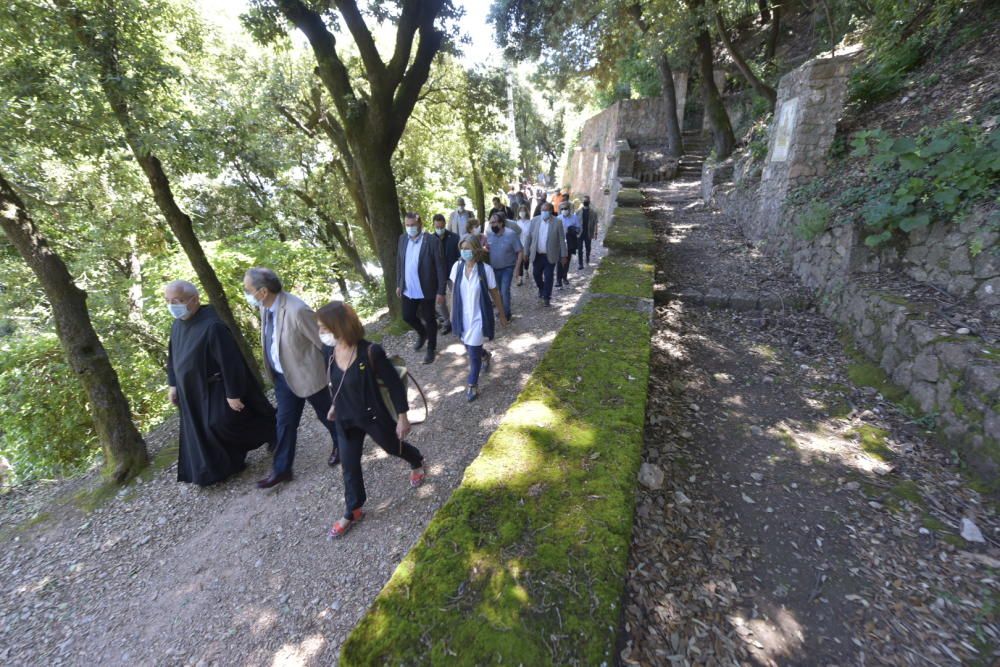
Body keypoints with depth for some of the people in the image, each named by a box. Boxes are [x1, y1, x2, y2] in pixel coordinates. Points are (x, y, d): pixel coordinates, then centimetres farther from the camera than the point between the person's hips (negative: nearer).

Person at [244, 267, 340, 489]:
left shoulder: (297, 310, -32)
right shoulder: (265, 306, -6)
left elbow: (324, 341, -23)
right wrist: (272, 368, 19)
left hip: (307, 374, -6)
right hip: (282, 375, 7)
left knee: (326, 414, 17)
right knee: (285, 422, 16)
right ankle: (281, 469, 32)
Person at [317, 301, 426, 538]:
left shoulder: (370, 352, -29)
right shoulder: (331, 352, -10)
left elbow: (394, 384, -20)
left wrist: (402, 417, -15)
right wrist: (334, 405, 22)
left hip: (373, 416, -5)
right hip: (346, 419, 5)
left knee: (393, 447, 21)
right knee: (349, 466, 15)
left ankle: (417, 462, 54)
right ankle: (352, 511, 38)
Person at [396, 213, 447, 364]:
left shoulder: (432, 241, -16)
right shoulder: (403, 239, 2)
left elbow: (440, 267, -14)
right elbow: (399, 263, 11)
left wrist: (441, 291, -16)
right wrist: (398, 284, 12)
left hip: (426, 290, -5)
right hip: (408, 289, 5)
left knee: (429, 320, 10)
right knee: (407, 317, 17)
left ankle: (431, 348, 31)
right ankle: (422, 334, 47)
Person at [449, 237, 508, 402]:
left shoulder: (486, 269, -15)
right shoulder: (457, 266, -5)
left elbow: (495, 293, -5)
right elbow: (454, 291, 7)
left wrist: (502, 314, 2)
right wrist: (452, 312, 11)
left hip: (478, 317, -4)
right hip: (462, 316, 4)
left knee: (473, 351, 0)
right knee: (469, 347, 19)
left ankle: (472, 385, 20)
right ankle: (485, 356, 54)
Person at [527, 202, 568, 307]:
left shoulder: (557, 223, -8)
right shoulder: (534, 220, 0)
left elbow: (561, 240, -5)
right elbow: (529, 237, 4)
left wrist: (564, 255, -6)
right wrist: (527, 252, 5)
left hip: (550, 255, -3)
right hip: (537, 255, 3)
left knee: (548, 277, 0)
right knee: (536, 274, 14)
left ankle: (546, 297, 14)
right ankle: (541, 289, 42)